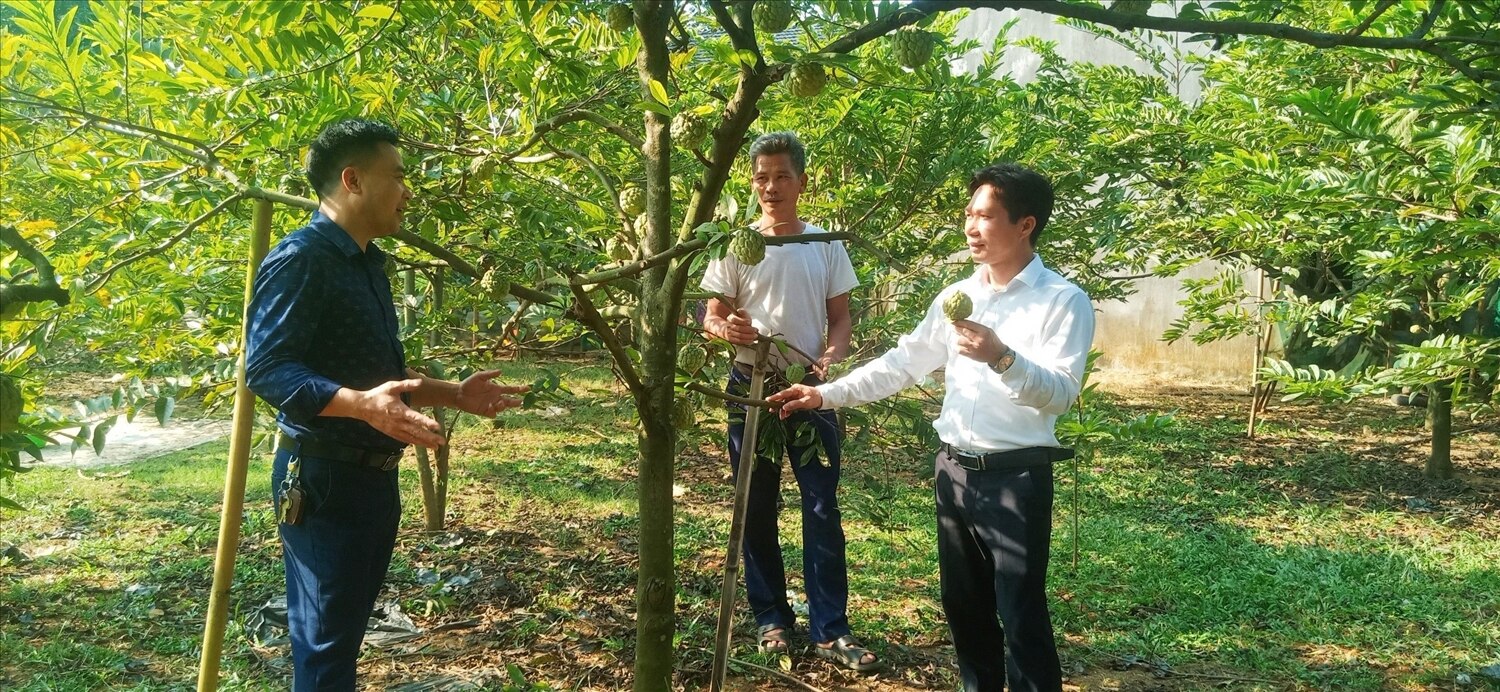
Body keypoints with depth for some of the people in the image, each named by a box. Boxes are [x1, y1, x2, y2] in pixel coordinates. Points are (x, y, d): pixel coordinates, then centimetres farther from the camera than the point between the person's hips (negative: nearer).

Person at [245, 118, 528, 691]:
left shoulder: (367, 265, 15)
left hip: (374, 476, 9)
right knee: (324, 642, 0)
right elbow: (266, 369, -25)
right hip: (323, 479, -9)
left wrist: (455, 395, 16)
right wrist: (362, 405, -37)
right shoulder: (300, 259, -15)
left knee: (345, 631, 19)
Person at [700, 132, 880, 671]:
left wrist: (831, 357, -15)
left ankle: (829, 630, 6)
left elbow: (840, 318, 6)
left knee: (822, 508, 0)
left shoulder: (826, 245, 3)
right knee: (757, 508, 8)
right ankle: (771, 618, 22)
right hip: (751, 388, 0)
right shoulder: (736, 245, -1)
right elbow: (711, 318, -1)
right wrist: (726, 329, -25)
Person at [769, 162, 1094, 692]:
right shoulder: (956, 296, 9)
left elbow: (1061, 393, -20)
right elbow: (902, 363, 11)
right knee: (963, 605, 16)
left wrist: (1003, 358, -37)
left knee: (1020, 615, 0)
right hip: (954, 470, 6)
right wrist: (827, 394, 4)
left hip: (1016, 477, -6)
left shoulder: (1064, 301, -10)